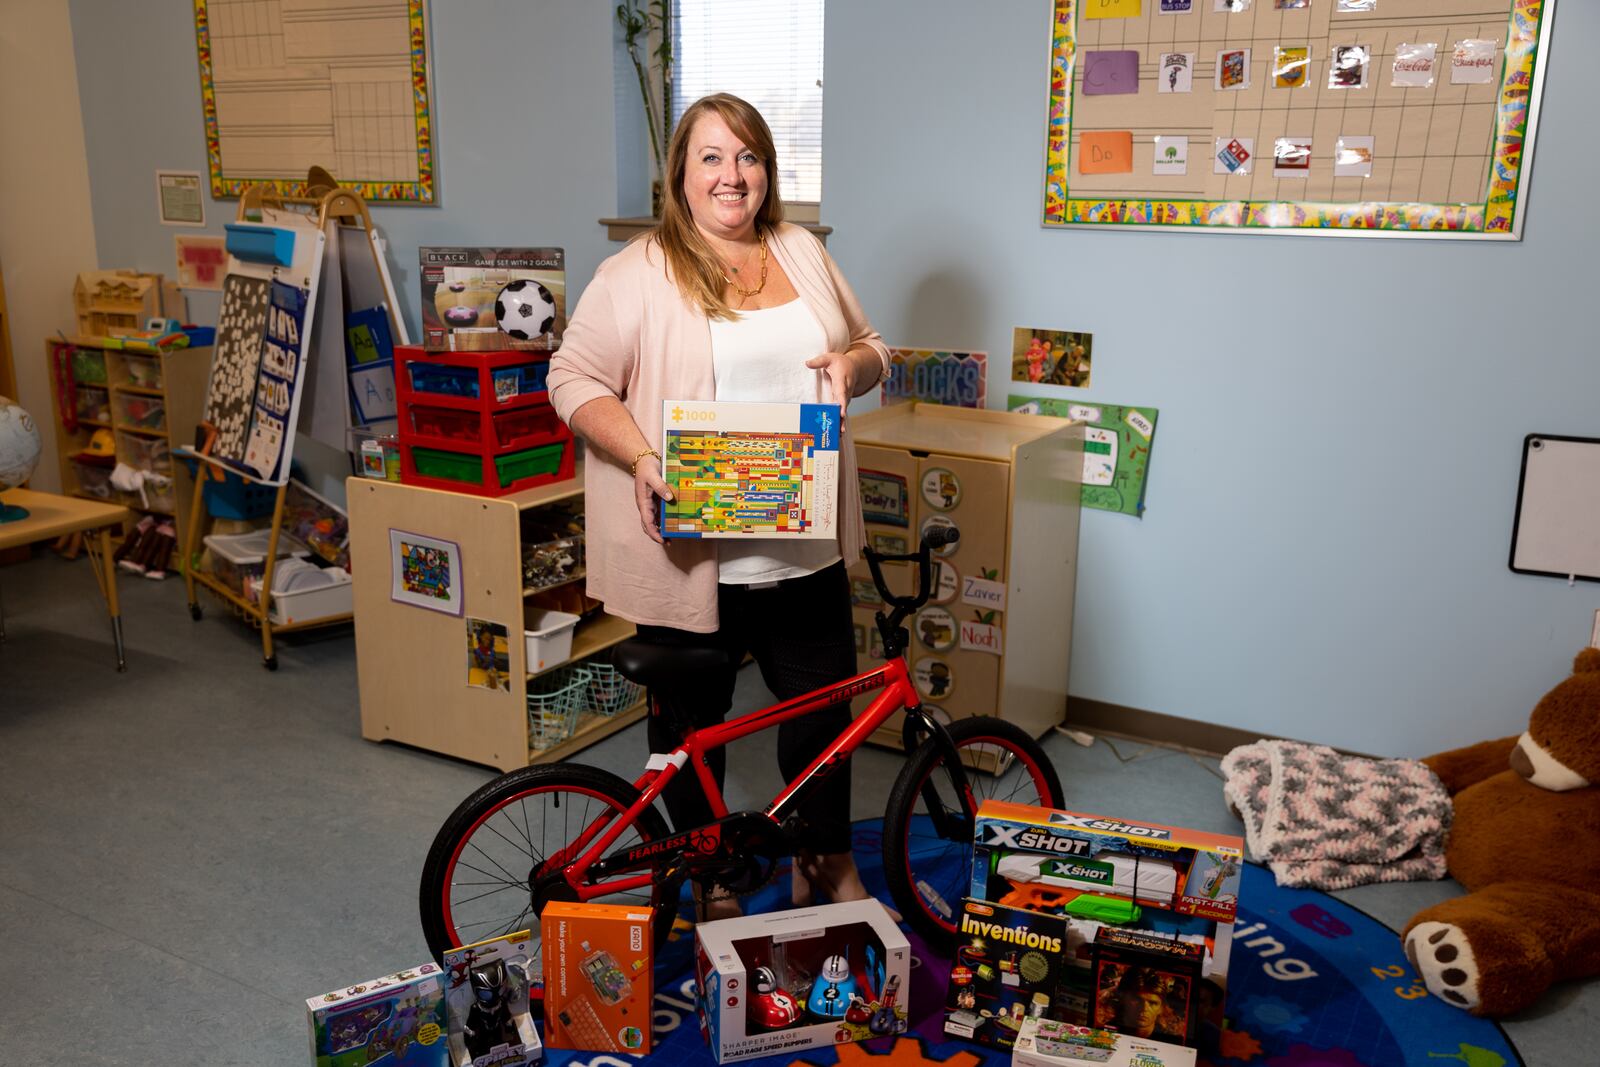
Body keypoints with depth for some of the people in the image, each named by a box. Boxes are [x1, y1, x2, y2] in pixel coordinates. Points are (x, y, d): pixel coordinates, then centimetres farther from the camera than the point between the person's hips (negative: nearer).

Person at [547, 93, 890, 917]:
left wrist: (852, 364, -7)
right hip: (691, 550, -4)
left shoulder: (803, 253, 9)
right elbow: (575, 379, -7)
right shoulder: (637, 274, -7)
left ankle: (826, 857, 35)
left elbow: (871, 346, 17)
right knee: (692, 718, 12)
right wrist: (641, 459, -21)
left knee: (822, 699, 13)